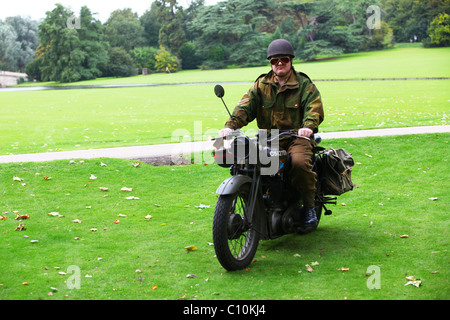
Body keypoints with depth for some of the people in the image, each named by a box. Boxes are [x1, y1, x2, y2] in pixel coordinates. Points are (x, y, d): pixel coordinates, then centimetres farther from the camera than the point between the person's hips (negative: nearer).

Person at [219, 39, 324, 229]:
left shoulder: (304, 85, 6)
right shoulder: (261, 85, 13)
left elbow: (314, 108, -8)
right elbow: (246, 106, 0)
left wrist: (308, 126, -31)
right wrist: (231, 125, -19)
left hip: (296, 137, -3)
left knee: (300, 163, -33)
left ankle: (309, 207, -11)